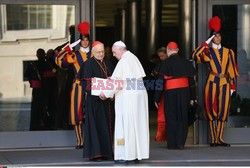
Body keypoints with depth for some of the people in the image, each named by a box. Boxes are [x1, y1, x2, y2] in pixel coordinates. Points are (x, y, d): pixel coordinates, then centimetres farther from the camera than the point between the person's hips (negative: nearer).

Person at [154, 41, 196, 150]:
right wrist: (192, 97, 16)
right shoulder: (186, 62, 7)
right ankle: (181, 143, 9)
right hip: (184, 92, 4)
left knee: (171, 118, 4)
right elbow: (191, 80, 10)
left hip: (170, 93, -4)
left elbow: (160, 81, -8)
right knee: (182, 117, 10)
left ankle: (172, 144, 4)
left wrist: (157, 99, -3)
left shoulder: (165, 63, -7)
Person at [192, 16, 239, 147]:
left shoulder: (228, 52, 12)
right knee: (212, 110, -3)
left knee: (223, 111, 2)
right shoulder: (207, 52, 4)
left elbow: (232, 69, 12)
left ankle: (220, 138, 7)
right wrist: (206, 43, -10)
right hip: (212, 83, -3)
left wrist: (232, 85, 6)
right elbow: (195, 56, -15)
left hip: (225, 83, 3)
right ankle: (213, 139, 0)